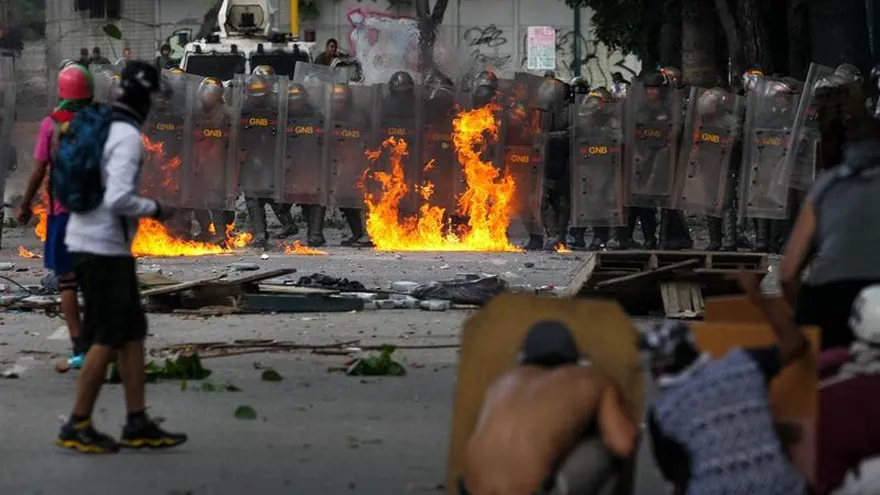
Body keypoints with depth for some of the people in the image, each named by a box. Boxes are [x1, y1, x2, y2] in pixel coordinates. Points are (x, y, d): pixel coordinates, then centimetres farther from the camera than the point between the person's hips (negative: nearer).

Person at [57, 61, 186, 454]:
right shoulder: (128, 137, -17)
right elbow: (119, 199, -27)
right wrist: (155, 210, -10)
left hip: (94, 244, 9)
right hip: (104, 249, -9)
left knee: (133, 333, 11)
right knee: (108, 340, -2)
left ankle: (138, 425, 11)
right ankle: (77, 428, 4)